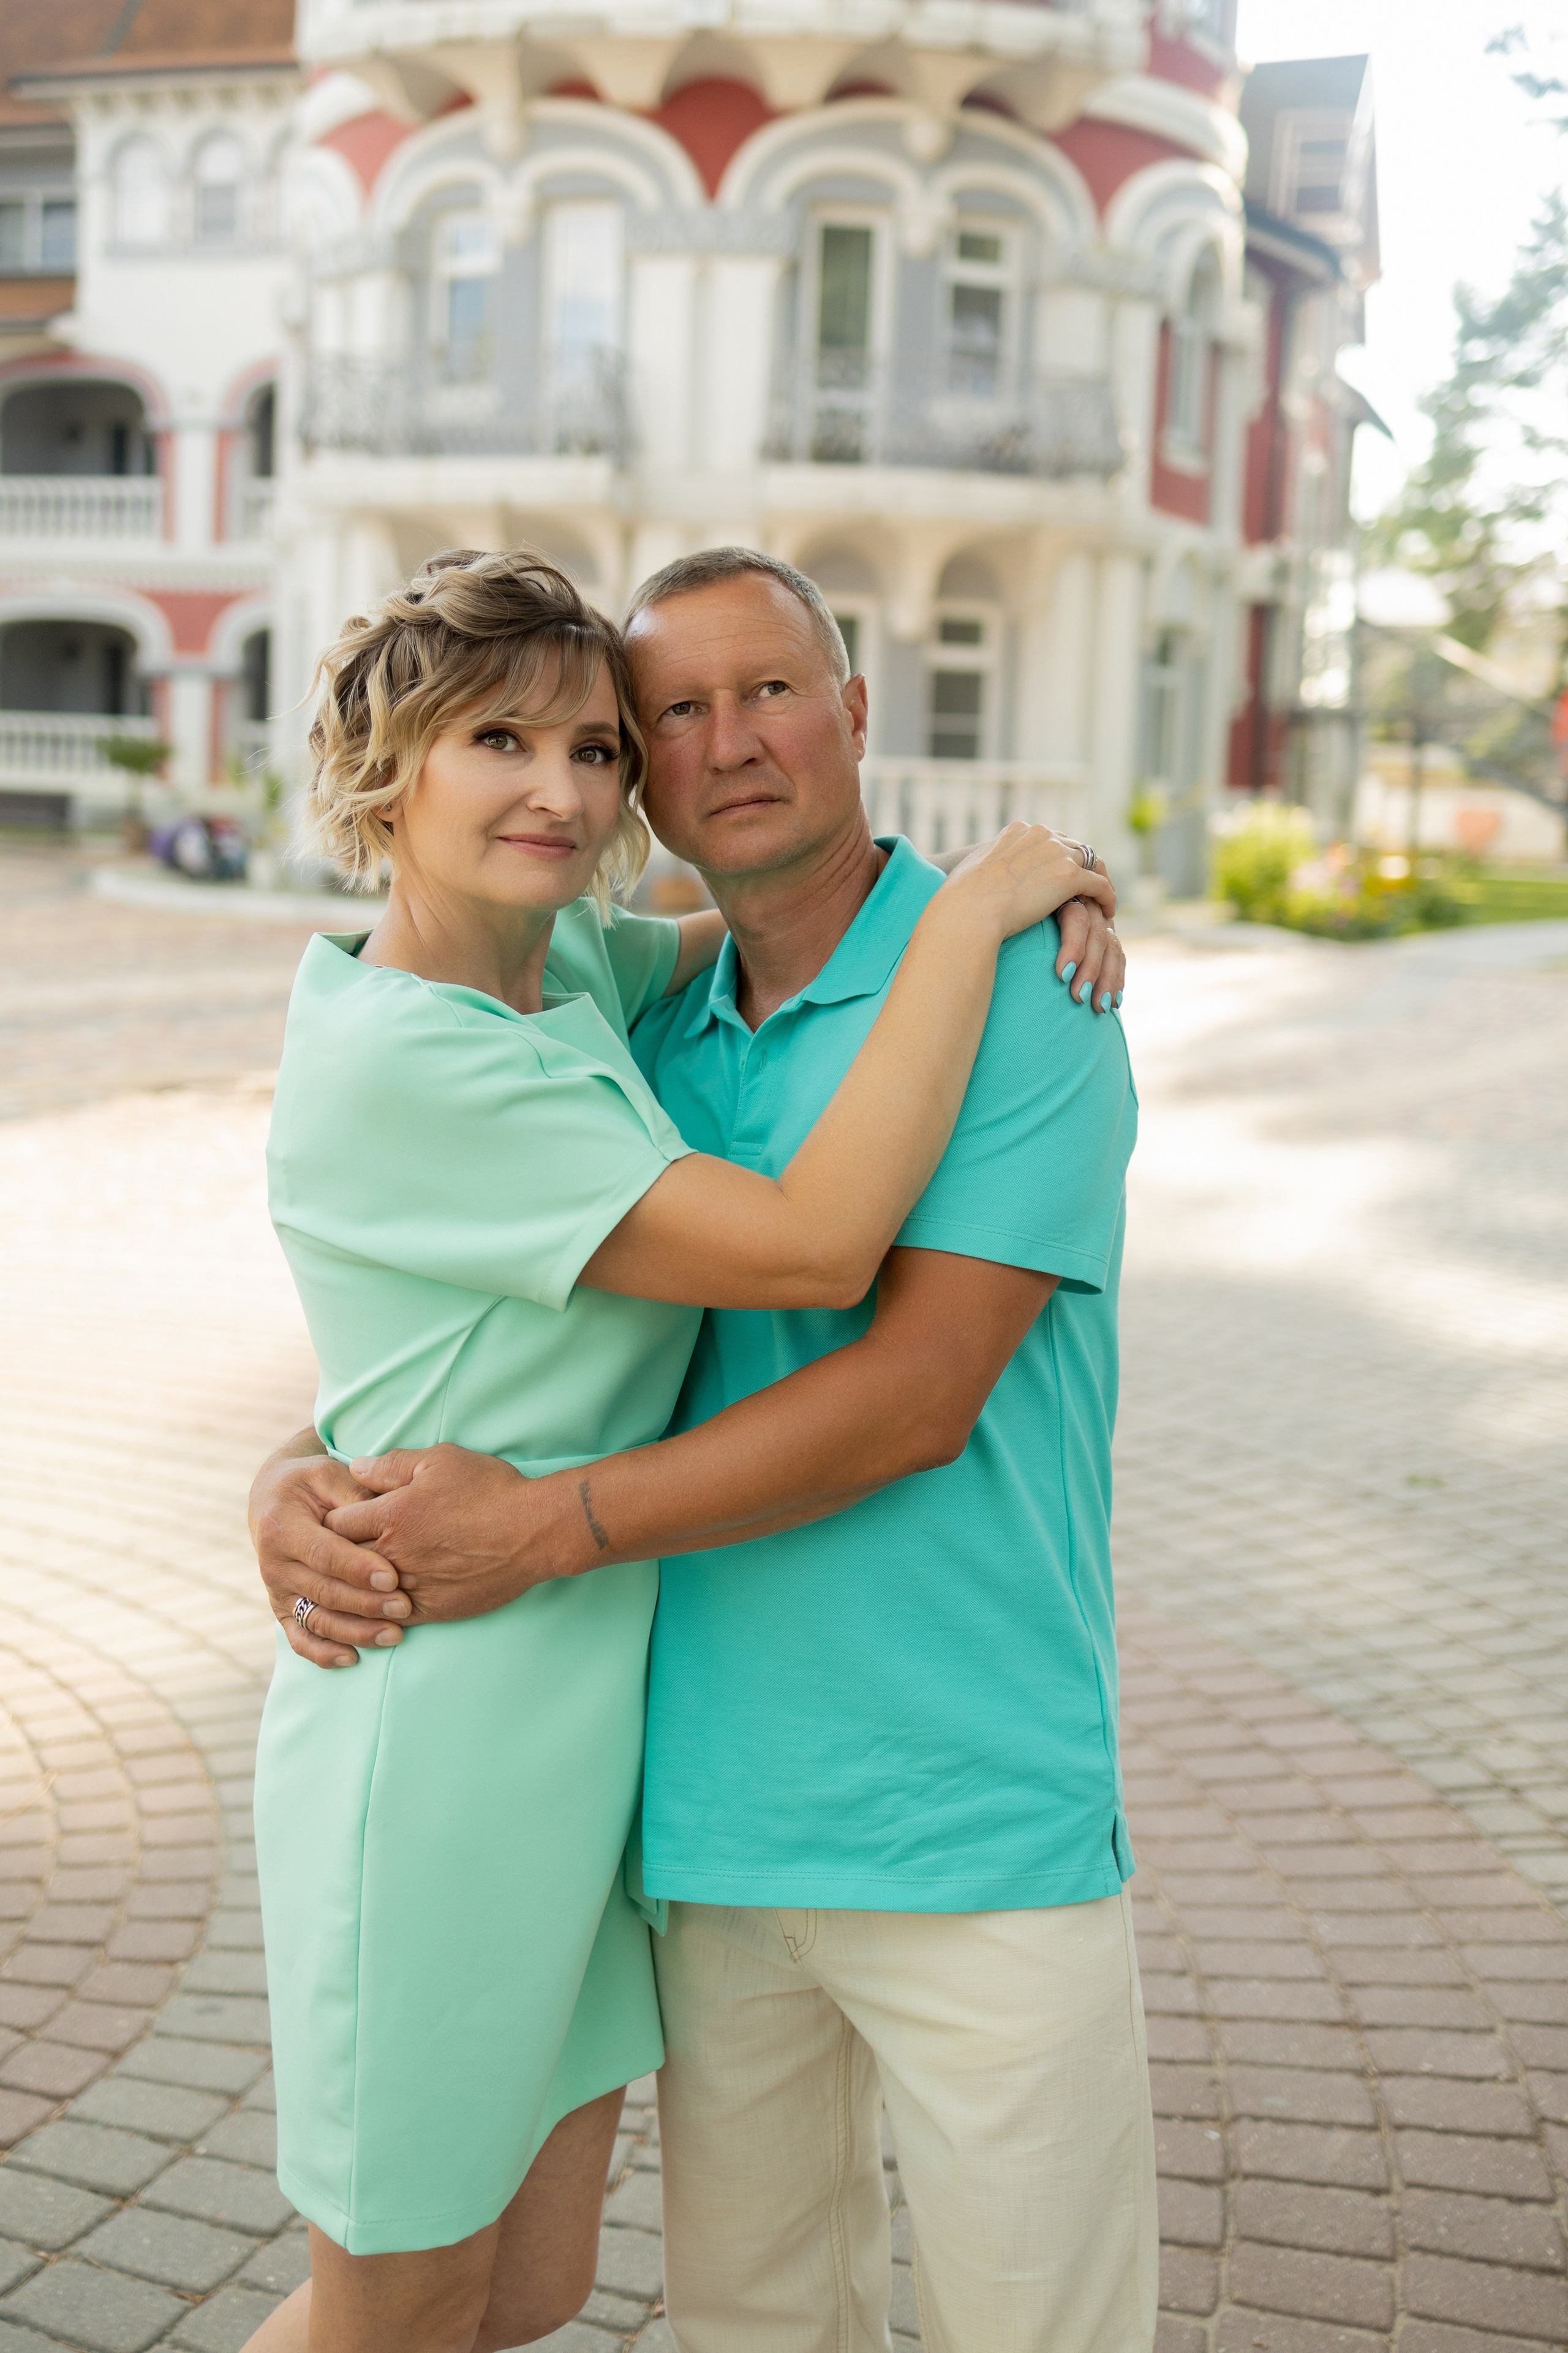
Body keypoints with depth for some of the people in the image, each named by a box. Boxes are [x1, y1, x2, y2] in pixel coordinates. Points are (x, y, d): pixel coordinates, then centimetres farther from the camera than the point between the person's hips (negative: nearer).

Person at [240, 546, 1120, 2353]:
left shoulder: (564, 962, 3)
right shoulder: (399, 1057, -22)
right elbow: (818, 1244, -27)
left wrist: (1034, 888, 1)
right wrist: (971, 915, -19)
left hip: (582, 1735, 8)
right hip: (437, 1759, -8)